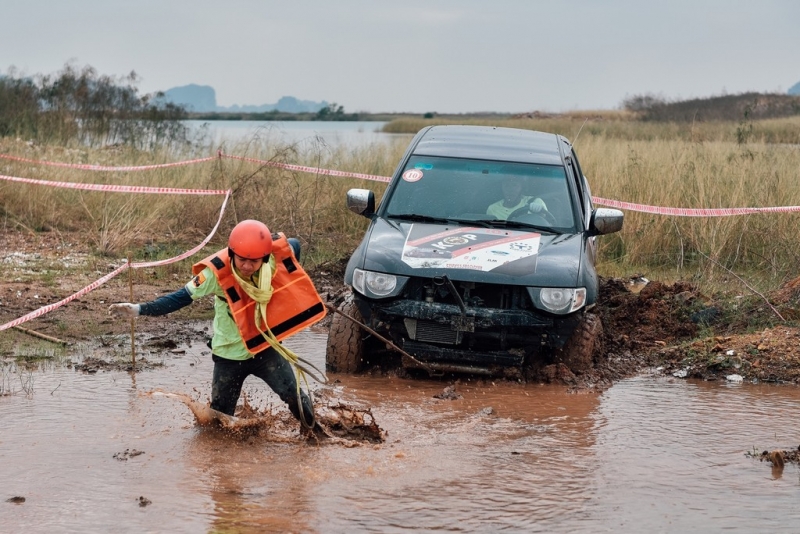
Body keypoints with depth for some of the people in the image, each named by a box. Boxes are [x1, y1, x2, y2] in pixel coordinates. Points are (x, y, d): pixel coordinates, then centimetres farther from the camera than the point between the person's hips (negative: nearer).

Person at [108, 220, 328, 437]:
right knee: (220, 414, 7)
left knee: (294, 394, 9)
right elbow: (181, 297, -25)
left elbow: (294, 247, 6)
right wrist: (139, 309, -33)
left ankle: (315, 431, 34)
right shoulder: (217, 272, -29)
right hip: (230, 355, -3)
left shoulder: (275, 260, -19)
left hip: (266, 347, 3)